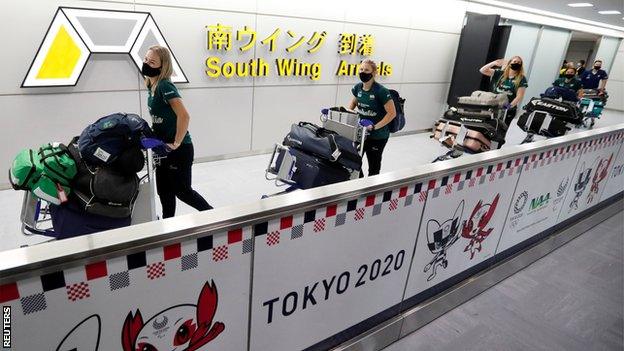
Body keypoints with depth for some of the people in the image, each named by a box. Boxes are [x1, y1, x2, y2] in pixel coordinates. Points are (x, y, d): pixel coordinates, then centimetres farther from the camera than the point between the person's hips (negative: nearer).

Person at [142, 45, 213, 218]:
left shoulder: (165, 86, -21)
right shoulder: (151, 86, 6)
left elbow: (184, 116, -29)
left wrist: (176, 144, -23)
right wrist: (151, 134, 9)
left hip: (179, 150, -9)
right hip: (163, 148, 9)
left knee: (182, 191, 5)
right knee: (164, 191, 16)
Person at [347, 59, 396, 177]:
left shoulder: (381, 91, -21)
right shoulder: (358, 87, -2)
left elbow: (392, 113, -19)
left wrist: (375, 127, -24)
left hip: (378, 136, -5)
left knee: (374, 167, 11)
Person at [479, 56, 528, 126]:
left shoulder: (521, 79, 2)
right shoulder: (500, 73, 7)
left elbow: (519, 96, -7)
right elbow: (482, 70, 4)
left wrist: (510, 105, -22)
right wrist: (494, 63, -7)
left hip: (508, 110, -1)